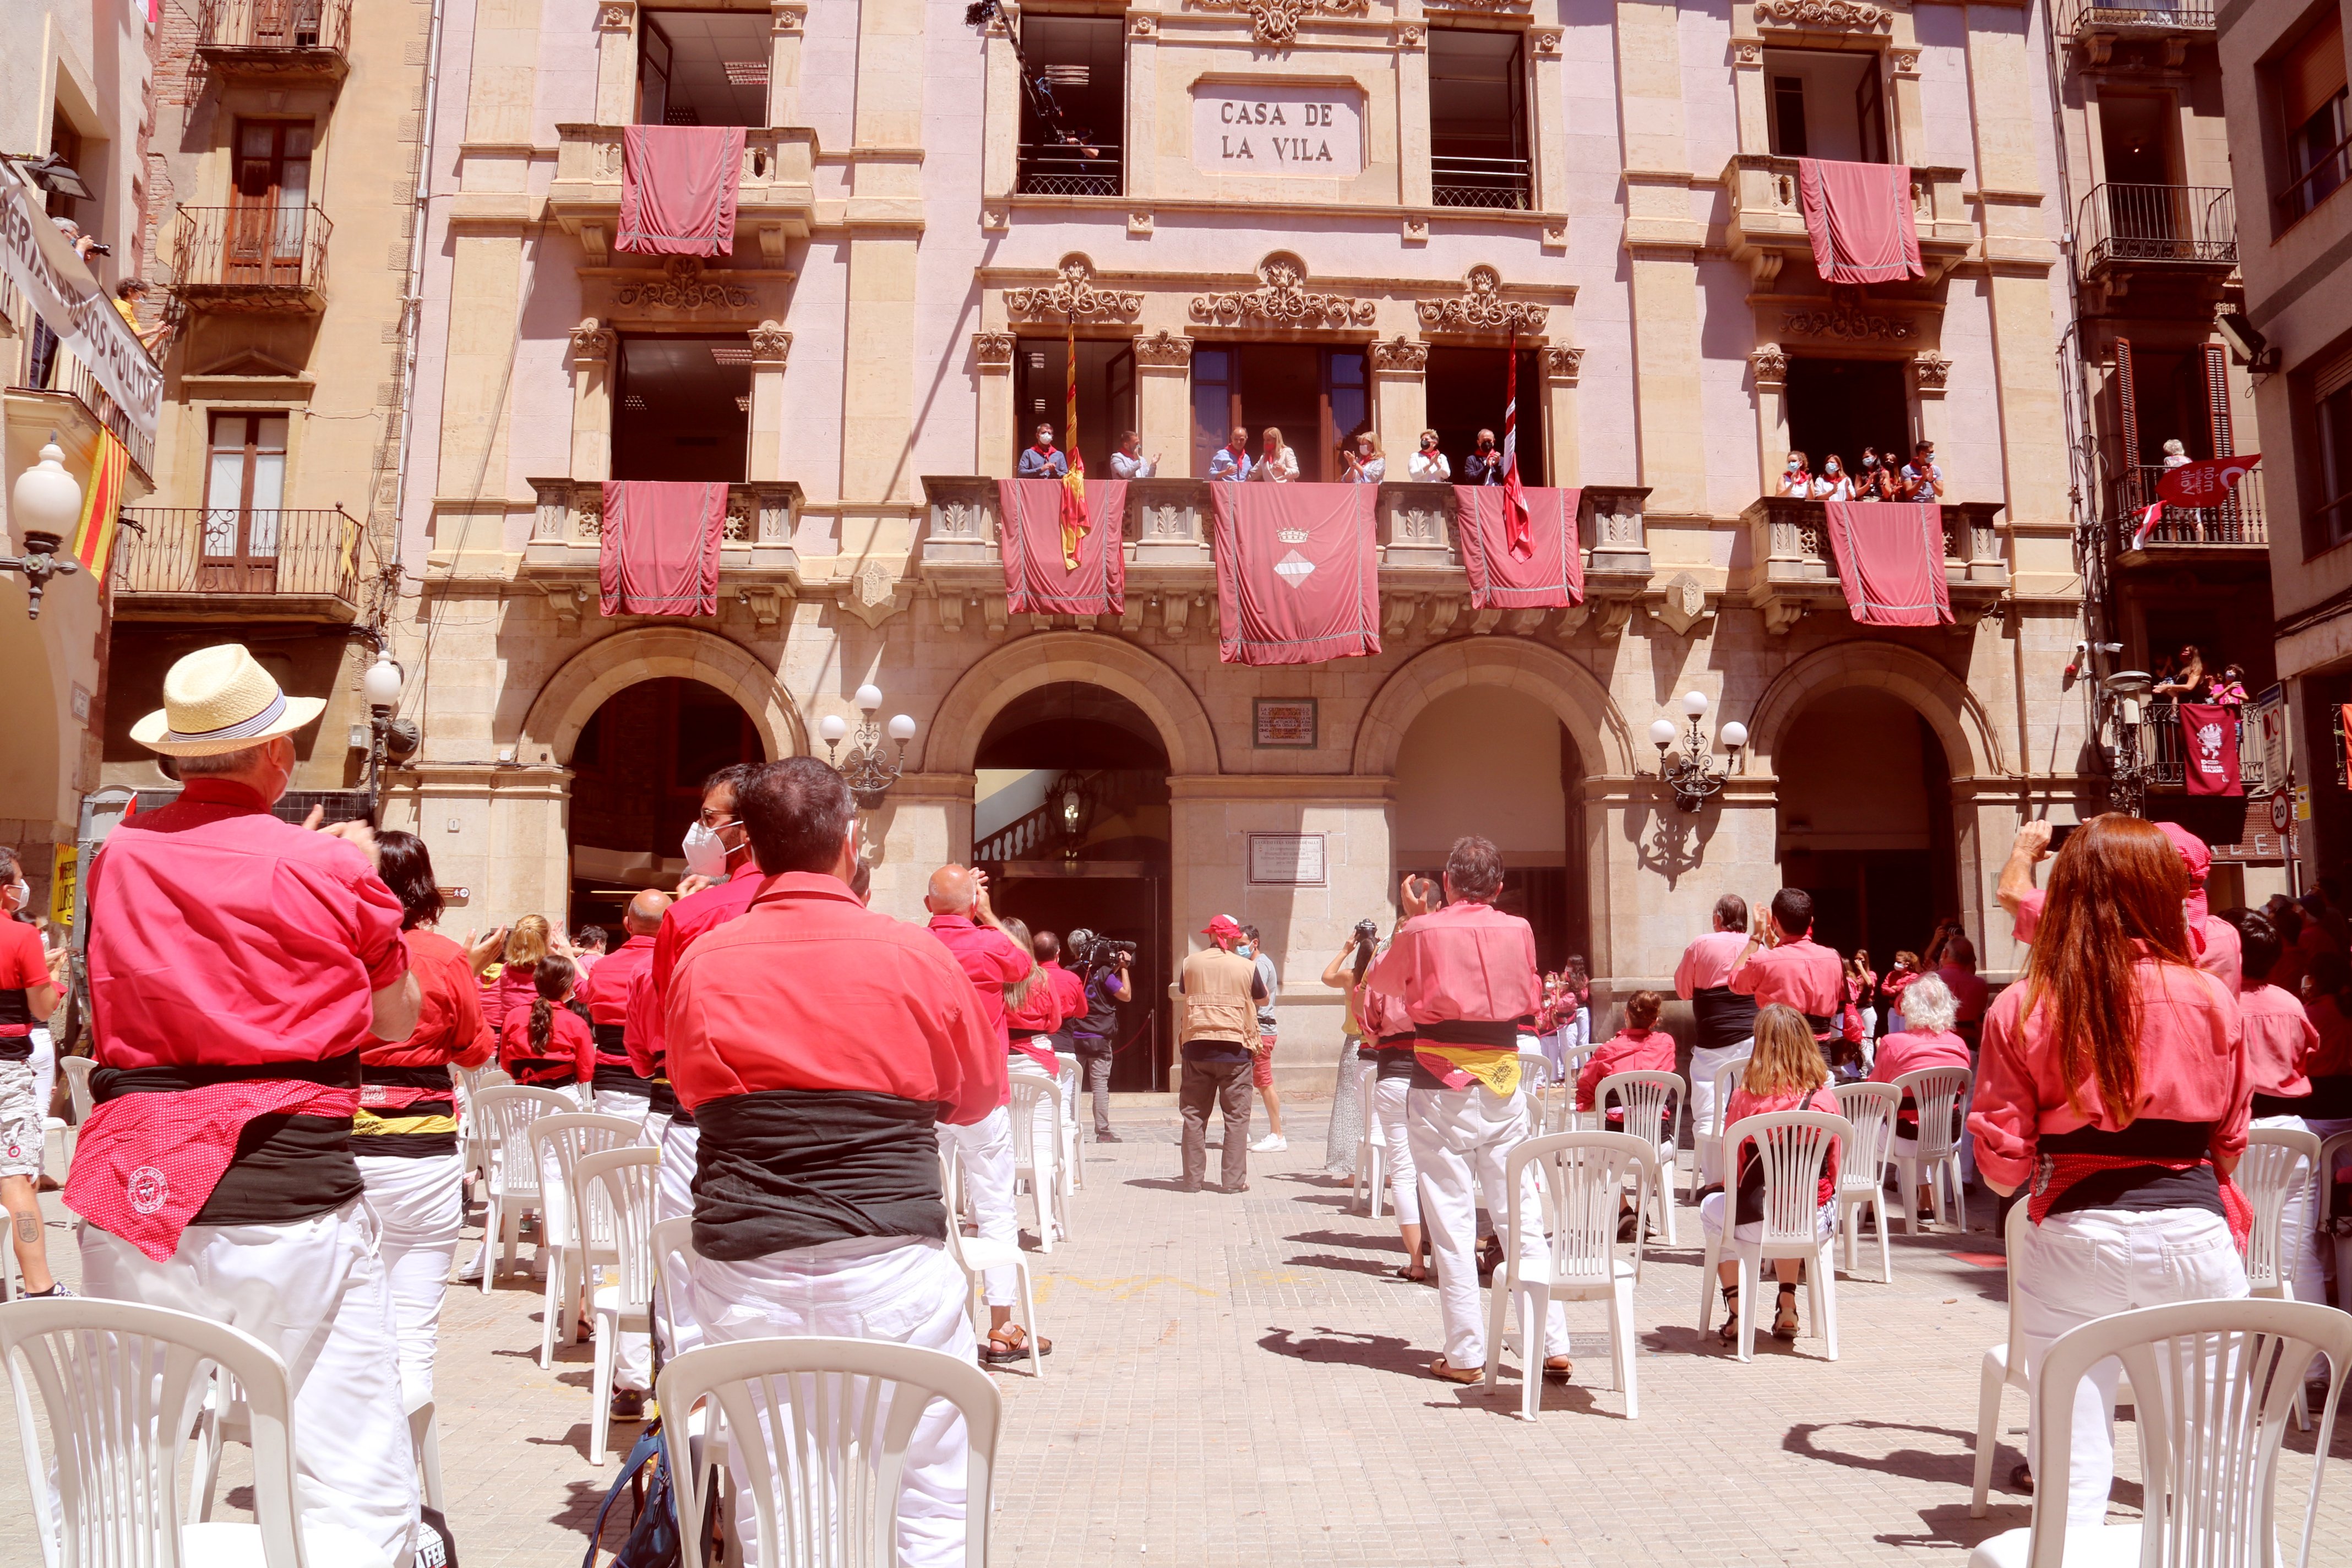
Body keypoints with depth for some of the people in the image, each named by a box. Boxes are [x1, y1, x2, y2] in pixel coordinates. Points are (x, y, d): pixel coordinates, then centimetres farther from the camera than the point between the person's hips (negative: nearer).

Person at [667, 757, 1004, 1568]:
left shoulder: (702, 961, 0)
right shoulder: (914, 954, -4)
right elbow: (978, 1095, 9)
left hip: (744, 1267, 2)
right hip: (892, 1259, -2)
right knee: (935, 1498, 11)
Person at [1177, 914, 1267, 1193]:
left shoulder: (1190, 964, 2)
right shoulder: (1247, 967, -3)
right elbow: (1264, 1000, 14)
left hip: (1197, 1046, 2)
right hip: (1235, 1049, -2)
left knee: (1194, 1115, 9)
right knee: (1236, 1117, 5)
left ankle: (1192, 1179, 10)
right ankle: (1234, 1180, 3)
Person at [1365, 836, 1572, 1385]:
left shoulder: (1423, 933, -8)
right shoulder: (1518, 932, 2)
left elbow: (1379, 983, 10)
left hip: (1441, 1090, -3)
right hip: (1504, 1087, 3)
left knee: (1452, 1227, 2)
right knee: (1524, 1221, 8)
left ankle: (1465, 1355, 6)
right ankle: (1552, 1346, 10)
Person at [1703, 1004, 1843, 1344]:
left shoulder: (1746, 1098, -13)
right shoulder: (1825, 1098, -7)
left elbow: (1731, 1170, -3)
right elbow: (1833, 1168, 5)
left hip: (1757, 1225, -3)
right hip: (1815, 1225, 3)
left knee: (1712, 1207, 31)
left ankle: (1737, 1313, 23)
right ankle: (1788, 1309, 30)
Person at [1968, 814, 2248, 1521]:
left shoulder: (2022, 1008, -5)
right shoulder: (2211, 999, -1)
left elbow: (2002, 1161, -4)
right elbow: (2230, 1140, 11)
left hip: (2074, 1237, -1)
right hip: (2192, 1233, 1)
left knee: (2076, 1462, 7)